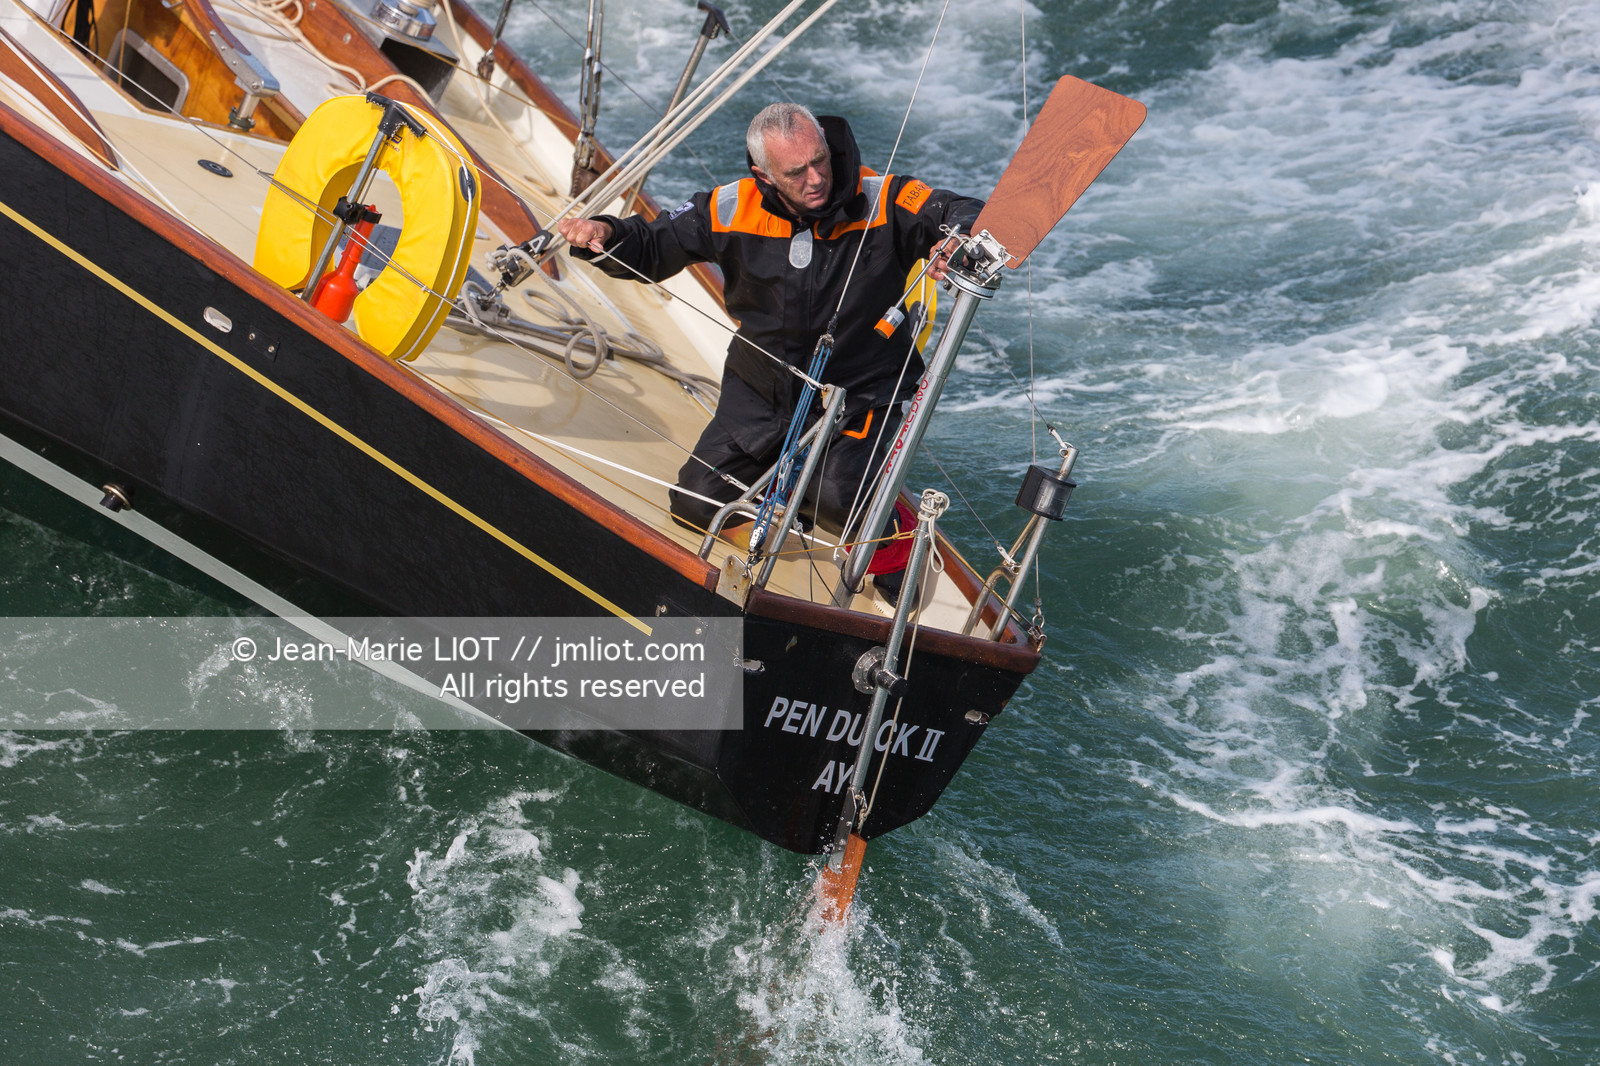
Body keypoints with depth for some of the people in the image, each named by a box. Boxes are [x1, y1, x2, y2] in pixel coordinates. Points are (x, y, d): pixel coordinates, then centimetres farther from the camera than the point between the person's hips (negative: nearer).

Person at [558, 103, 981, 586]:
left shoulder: (882, 201, -17)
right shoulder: (732, 209, -8)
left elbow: (970, 217, -22)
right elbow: (649, 246, 2)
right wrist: (604, 233, -21)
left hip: (858, 396, -4)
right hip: (762, 388, 4)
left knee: (836, 499, -30)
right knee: (696, 505, -2)